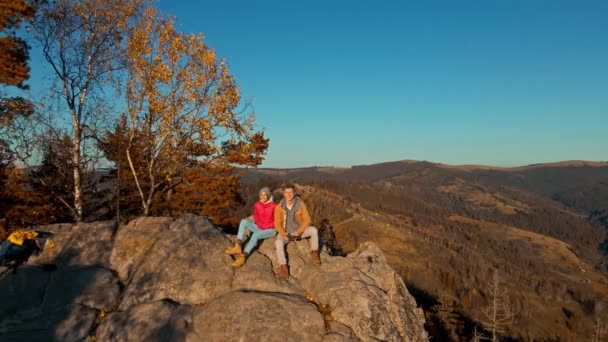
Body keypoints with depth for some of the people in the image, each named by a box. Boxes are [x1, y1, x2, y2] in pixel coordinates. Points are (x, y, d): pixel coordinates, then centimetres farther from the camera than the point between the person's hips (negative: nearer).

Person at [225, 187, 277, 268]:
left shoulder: (273, 206, -12)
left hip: (270, 230, -5)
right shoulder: (257, 205, 1)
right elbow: (256, 218, 9)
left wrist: (265, 227, -11)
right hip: (259, 228, 5)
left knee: (255, 235, -35)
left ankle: (242, 257, -39)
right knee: (244, 221, -19)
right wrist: (261, 226, -7)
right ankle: (238, 247, -34)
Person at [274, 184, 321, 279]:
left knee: (314, 230, -27)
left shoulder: (300, 204, -14)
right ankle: (284, 269, -30)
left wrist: (298, 232, -23)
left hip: (300, 230, 0)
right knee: (278, 242, -31)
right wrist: (283, 234, -24)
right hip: (286, 232, 0)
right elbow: (277, 224, -7)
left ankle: (314, 254, -8)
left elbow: (307, 220, -11)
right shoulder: (279, 207, -14)